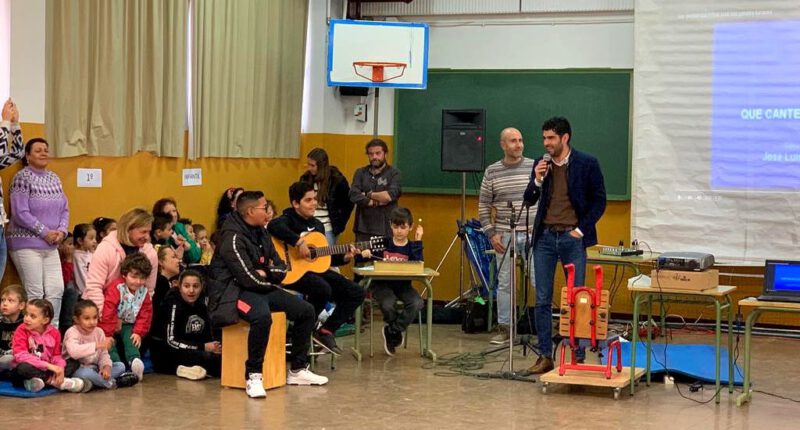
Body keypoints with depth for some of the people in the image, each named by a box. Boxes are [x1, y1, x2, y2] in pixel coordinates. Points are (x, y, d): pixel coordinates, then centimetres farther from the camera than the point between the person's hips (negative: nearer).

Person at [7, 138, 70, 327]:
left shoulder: (54, 178, 13)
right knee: (35, 293, -8)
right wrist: (45, 232, -16)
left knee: (57, 290, 1)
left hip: (50, 246, 7)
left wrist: (61, 231, -5)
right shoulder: (22, 177, -9)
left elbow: (64, 209, 14)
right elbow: (20, 213, -16)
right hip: (26, 244, -7)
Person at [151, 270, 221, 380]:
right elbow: (170, 342, -20)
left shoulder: (201, 307, 9)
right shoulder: (173, 305, -12)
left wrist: (214, 347, -15)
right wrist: (203, 347, -24)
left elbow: (206, 338, 9)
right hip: (165, 356, -8)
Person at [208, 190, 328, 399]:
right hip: (234, 291, -9)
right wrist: (270, 277, -4)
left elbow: (281, 269, 13)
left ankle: (297, 370, 13)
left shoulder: (261, 233, 11)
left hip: (261, 288, 9)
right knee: (262, 316, -39)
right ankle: (253, 376, -27)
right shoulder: (233, 238, -17)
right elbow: (249, 278, -24)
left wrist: (265, 274, -10)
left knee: (306, 311, 2)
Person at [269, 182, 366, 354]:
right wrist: (299, 242, -35)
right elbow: (273, 226, -34)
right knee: (323, 289, -36)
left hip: (317, 270, 8)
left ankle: (326, 331, 4)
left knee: (356, 293, -1)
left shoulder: (317, 225, 17)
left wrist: (344, 258, 6)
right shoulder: (289, 219, -8)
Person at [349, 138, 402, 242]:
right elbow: (353, 195, -5)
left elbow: (390, 195, -14)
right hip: (363, 229, 3)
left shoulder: (394, 174, 3)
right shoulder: (360, 173, 11)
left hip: (386, 230, -2)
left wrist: (369, 195, -3)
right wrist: (378, 202, -10)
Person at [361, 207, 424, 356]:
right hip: (382, 284, -1)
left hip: (403, 285, 2)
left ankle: (391, 331, -8)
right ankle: (396, 333, 0)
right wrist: (364, 254, -17)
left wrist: (417, 242, -16)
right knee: (387, 304, -34)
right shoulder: (383, 243, 4)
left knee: (417, 303, -29)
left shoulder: (412, 246, 4)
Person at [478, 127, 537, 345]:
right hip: (504, 235, 1)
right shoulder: (492, 172, 3)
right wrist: (491, 234, 0)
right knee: (504, 283, 7)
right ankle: (504, 328, 16)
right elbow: (483, 206, 7)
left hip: (533, 234, -1)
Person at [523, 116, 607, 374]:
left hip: (572, 238, -3)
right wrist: (537, 180, -9)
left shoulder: (587, 164, -4)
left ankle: (579, 356, 9)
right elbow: (529, 201, 10)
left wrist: (581, 229, -6)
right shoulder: (541, 165, 7)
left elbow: (599, 200, 0)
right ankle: (545, 356, 9)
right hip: (545, 237, 3)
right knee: (542, 300, 3)